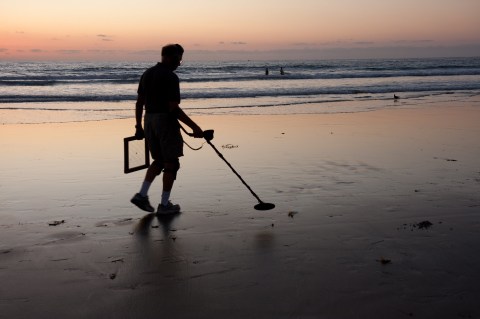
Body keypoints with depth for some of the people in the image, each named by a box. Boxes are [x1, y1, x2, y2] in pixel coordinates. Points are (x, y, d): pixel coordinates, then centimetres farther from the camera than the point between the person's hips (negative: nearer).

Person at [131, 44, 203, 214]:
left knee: (159, 161, 19)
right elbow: (173, 108, -20)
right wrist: (194, 127, -17)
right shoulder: (171, 77, -14)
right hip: (166, 121, -8)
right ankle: (164, 204, 8)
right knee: (171, 163, 4)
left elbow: (139, 102, 12)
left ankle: (142, 195, 9)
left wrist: (138, 126, 18)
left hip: (149, 120, 8)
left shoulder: (147, 74, 10)